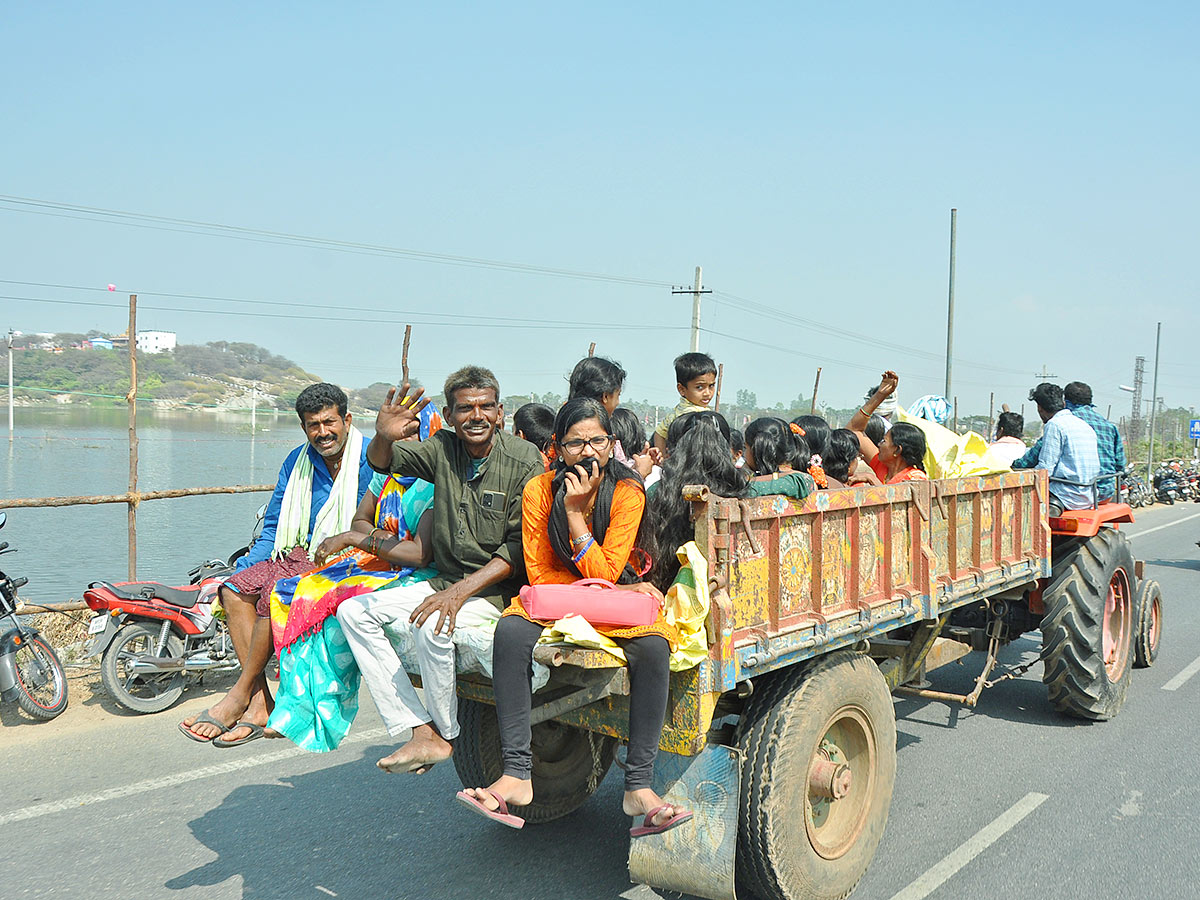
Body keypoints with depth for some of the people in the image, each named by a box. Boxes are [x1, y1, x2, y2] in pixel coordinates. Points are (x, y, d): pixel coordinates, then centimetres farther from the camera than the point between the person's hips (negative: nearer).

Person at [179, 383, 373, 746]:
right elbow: (273, 528, 16)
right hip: (303, 554, 7)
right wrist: (244, 567, 3)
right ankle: (261, 702, -16)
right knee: (235, 588, -12)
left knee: (276, 592, -28)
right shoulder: (296, 462, 10)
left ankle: (240, 694, -11)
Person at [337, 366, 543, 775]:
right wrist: (384, 438, -31)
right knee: (353, 611, -4)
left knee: (431, 626, -32)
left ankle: (445, 734, -4)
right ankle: (421, 732, -13)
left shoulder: (525, 461, -13)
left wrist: (461, 591, -25)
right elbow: (381, 462, -5)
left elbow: (520, 547, -16)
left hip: (497, 588, -6)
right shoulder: (443, 449, 2)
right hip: (446, 581, 7)